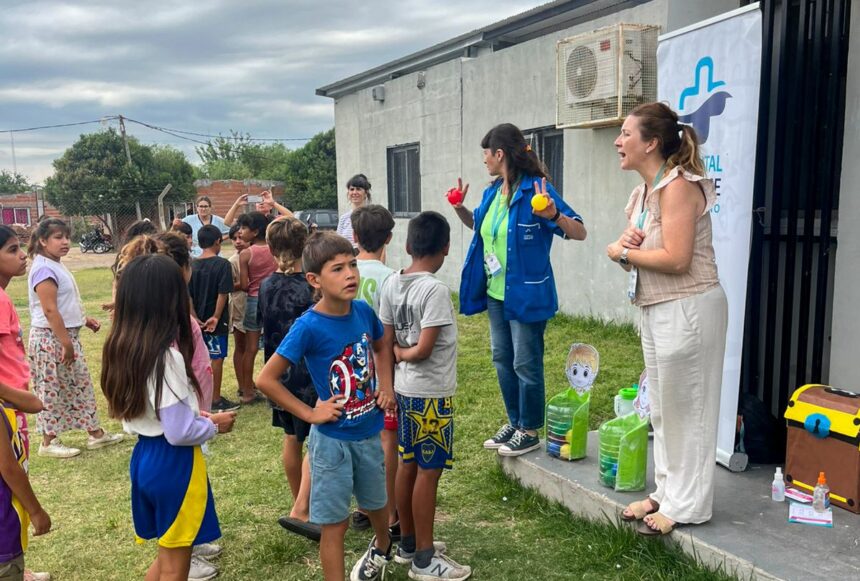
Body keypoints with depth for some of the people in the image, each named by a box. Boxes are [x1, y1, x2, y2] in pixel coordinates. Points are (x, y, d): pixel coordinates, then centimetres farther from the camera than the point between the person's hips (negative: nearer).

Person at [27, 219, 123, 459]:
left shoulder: (56, 266, 12)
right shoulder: (44, 269, -19)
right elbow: (49, 310, -24)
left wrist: (84, 319, 19)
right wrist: (66, 343, -23)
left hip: (66, 335, 10)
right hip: (51, 339, -10)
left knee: (81, 385, 14)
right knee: (53, 391, 1)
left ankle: (96, 434, 23)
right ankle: (48, 443, 14)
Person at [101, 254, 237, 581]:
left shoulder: (121, 348, 1)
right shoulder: (167, 356, -24)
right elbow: (180, 432, -25)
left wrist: (198, 415, 8)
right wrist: (214, 425, -6)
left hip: (144, 456, 8)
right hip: (174, 464, -8)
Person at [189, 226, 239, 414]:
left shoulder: (192, 265, 2)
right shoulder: (222, 264, -13)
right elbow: (223, 293, -18)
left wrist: (195, 318, 0)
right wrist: (216, 317, -14)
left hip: (199, 320, 5)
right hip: (216, 321, -5)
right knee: (217, 358, 4)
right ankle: (215, 400, 10)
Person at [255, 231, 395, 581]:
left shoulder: (364, 311, -7)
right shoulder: (308, 327, -22)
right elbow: (265, 380, -19)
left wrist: (386, 387, 3)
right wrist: (309, 414, -16)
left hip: (369, 432, 6)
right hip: (333, 439, -5)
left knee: (376, 503, 27)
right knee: (335, 523, 6)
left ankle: (382, 548, 57)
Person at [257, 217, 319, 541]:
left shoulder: (266, 287, 0)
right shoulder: (307, 289, -19)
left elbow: (266, 330, 10)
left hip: (278, 374, 7)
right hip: (307, 377, -7)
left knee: (292, 439, 17)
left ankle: (302, 505, 32)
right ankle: (300, 512, -4)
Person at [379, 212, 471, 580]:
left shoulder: (391, 284, 2)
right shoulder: (435, 289, -20)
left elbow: (386, 342, 6)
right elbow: (423, 350, -23)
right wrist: (404, 354, -4)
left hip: (405, 389, 8)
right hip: (432, 393, -8)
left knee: (408, 465, 17)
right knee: (428, 472, 2)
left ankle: (408, 543, 31)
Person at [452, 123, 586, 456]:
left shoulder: (535, 189, -16)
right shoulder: (493, 192, 6)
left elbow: (580, 233, -18)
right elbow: (478, 225, 26)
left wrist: (554, 215, -37)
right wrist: (460, 208, 7)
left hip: (526, 294, -8)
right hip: (495, 293, 8)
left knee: (526, 364, 3)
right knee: (502, 360, 17)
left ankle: (530, 432, 20)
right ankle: (514, 423, 33)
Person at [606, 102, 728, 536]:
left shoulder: (678, 186, -16)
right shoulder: (643, 191, 12)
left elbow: (676, 259, -24)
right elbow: (631, 249, 13)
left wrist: (623, 252, -11)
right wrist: (624, 242, -9)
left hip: (687, 309, -9)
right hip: (654, 309, 10)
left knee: (686, 408, 3)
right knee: (661, 409, 17)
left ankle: (687, 504, 18)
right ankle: (667, 491, 32)